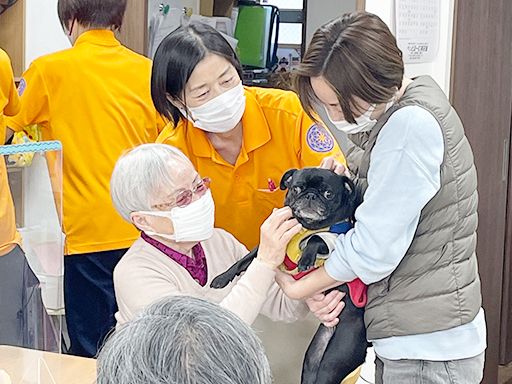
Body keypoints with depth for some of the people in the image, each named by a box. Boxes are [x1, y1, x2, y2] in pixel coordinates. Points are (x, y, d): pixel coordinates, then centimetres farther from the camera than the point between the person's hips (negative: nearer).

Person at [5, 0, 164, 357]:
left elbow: (10, 126, 8)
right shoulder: (147, 70, 4)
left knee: (91, 352, 6)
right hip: (141, 231, 4)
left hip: (88, 233, -4)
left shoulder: (49, 70, -5)